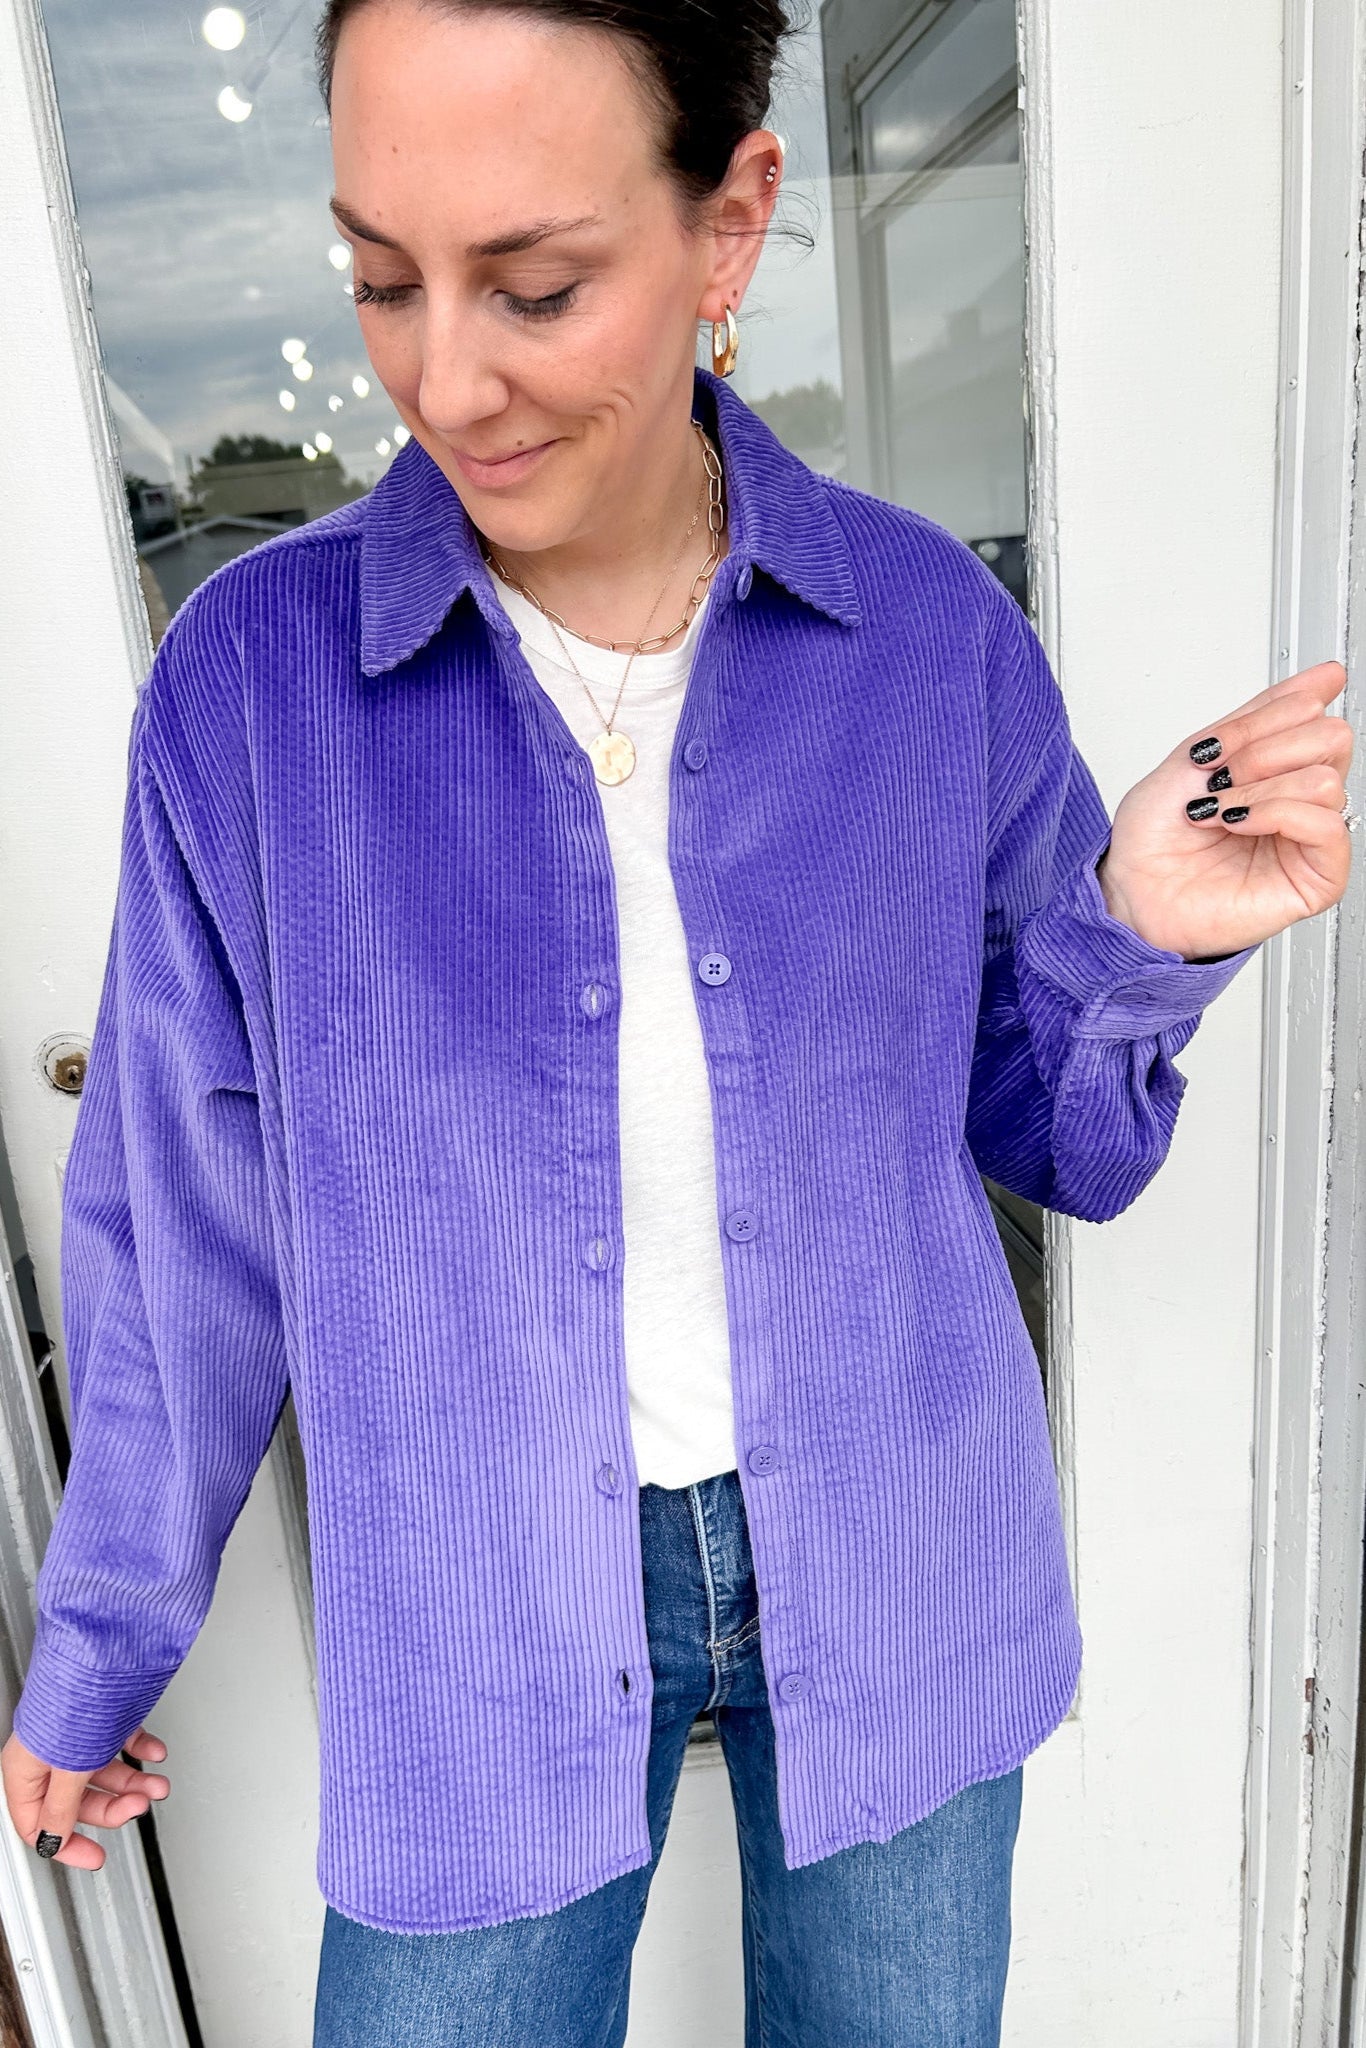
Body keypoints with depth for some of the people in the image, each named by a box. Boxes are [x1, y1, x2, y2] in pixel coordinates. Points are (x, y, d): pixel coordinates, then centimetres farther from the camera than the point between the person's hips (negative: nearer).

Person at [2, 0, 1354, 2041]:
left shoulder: (933, 630, -11)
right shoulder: (251, 674, -14)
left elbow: (1048, 1132, 0)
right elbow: (189, 1217, -4)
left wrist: (1148, 936, -21)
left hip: (896, 1570, 2)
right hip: (488, 1624, -1)